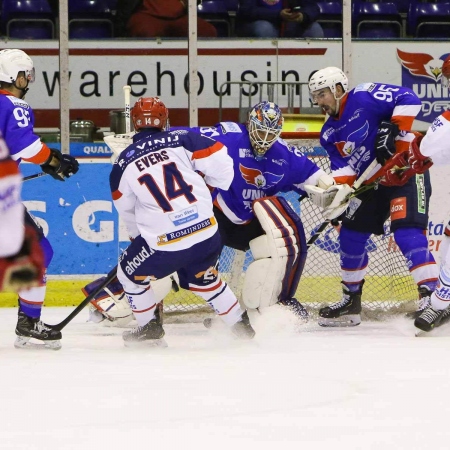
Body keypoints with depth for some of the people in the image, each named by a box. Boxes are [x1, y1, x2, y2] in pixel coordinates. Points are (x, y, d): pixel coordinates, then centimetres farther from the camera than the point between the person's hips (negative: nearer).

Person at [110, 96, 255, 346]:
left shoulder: (123, 164, 5)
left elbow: (126, 211, 17)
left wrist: (138, 236, 34)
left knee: (130, 272, 24)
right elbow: (220, 162, 0)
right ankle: (241, 323, 31)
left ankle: (150, 327, 28)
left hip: (164, 244, -3)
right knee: (203, 278, 30)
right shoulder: (182, 140, 2)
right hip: (207, 233, 3)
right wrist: (210, 188, 21)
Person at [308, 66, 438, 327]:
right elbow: (342, 169, 0)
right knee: (351, 235, 11)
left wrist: (393, 129, -29)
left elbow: (409, 100, -23)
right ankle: (352, 301, 25)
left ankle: (431, 296, -27)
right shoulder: (329, 134, 8)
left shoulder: (364, 98, -16)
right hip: (373, 183, 9)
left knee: (407, 234, -23)